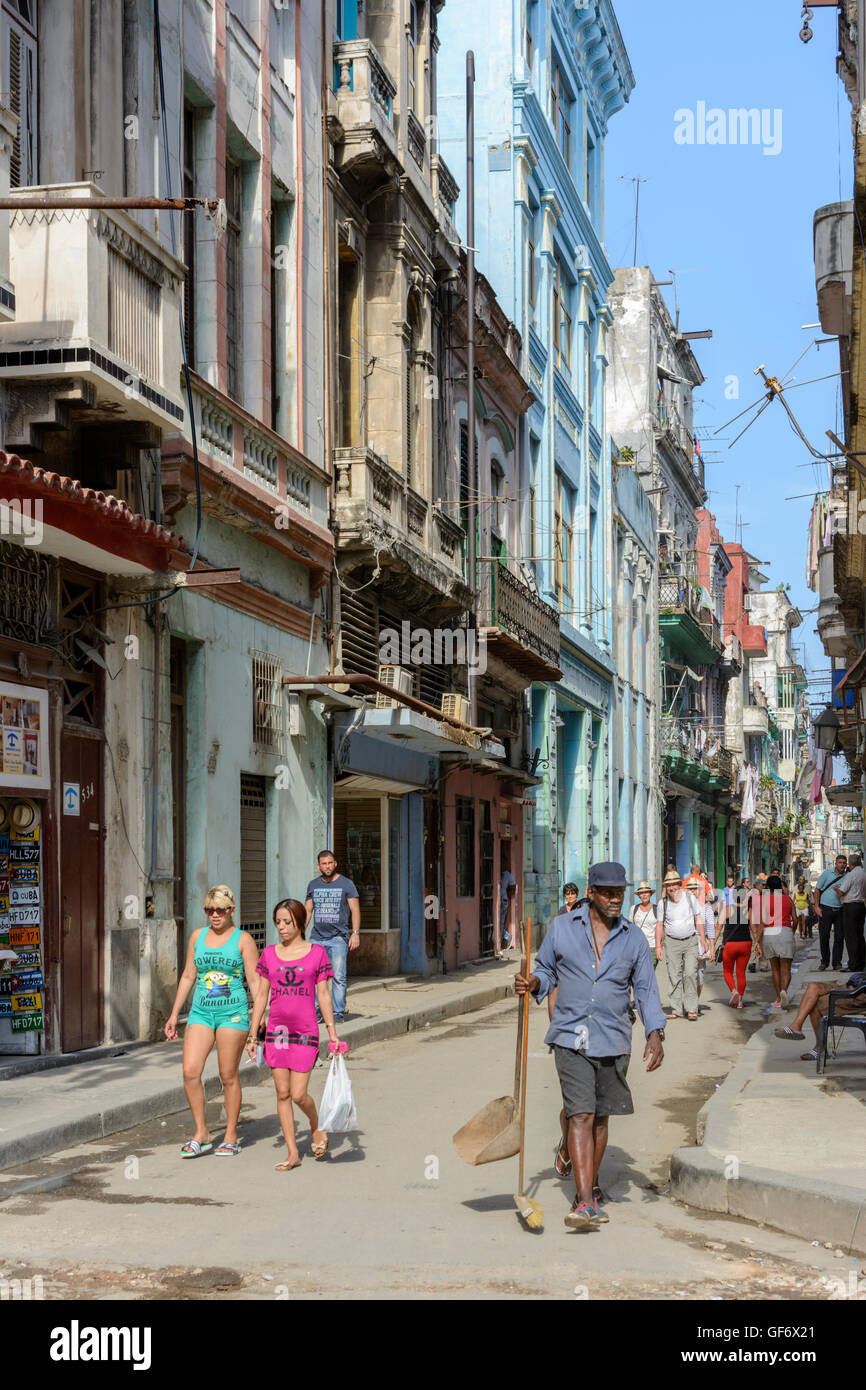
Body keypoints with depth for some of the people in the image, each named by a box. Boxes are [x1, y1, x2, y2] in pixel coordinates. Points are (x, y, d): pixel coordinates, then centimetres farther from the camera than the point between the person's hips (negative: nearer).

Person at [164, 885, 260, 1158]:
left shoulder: (242, 939, 0)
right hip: (201, 1012, 4)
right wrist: (174, 1015, 17)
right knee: (190, 1072, -8)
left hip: (233, 1012, -4)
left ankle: (231, 1137, 13)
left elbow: (255, 981, -2)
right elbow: (188, 976, 18)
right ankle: (202, 1134, 3)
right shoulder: (198, 936, 12)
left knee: (228, 1076, 0)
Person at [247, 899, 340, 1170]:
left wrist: (332, 1033, 0)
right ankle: (293, 1154, 11)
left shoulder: (316, 952, 0)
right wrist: (252, 1035, 8)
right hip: (276, 1031, 3)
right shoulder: (269, 954, 6)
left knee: (298, 1095, -7)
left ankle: (316, 1126, 25)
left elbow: (323, 995, 3)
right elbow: (262, 996, 10)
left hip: (305, 1032, -3)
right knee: (282, 1094, 3)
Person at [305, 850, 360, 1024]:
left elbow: (355, 910, 1)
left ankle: (338, 1013, 1)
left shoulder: (346, 884, 4)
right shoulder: (313, 885, 15)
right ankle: (315, 1012, 1)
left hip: (338, 938, -3)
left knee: (338, 977, -5)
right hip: (316, 938, 3)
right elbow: (307, 911, 19)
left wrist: (356, 933, -9)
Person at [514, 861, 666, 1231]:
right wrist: (532, 984, -12)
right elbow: (546, 971, 12)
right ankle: (586, 1203, -15)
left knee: (599, 1117, 12)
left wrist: (655, 1033, -8)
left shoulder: (633, 937, 4)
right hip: (571, 1037, -2)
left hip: (613, 1040, 2)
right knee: (580, 1115, -13)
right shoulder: (562, 927, 1)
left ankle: (588, 1188, 34)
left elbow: (646, 989, 6)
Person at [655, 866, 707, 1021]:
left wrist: (703, 939, 0)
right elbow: (659, 925, 6)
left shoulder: (690, 898, 1)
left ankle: (691, 1008, -8)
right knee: (674, 976, -2)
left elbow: (699, 919, 6)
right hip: (672, 942, 1)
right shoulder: (663, 903, 3)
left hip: (691, 941, -1)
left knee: (690, 973, -11)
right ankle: (675, 1009, 3)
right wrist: (658, 945, 1)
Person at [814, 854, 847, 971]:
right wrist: (816, 906, -4)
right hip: (826, 908, -2)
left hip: (840, 910, 2)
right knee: (824, 937, 0)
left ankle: (837, 963, 8)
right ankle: (824, 962, 12)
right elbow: (817, 890, 3)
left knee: (839, 937, 0)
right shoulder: (827, 873, 2)